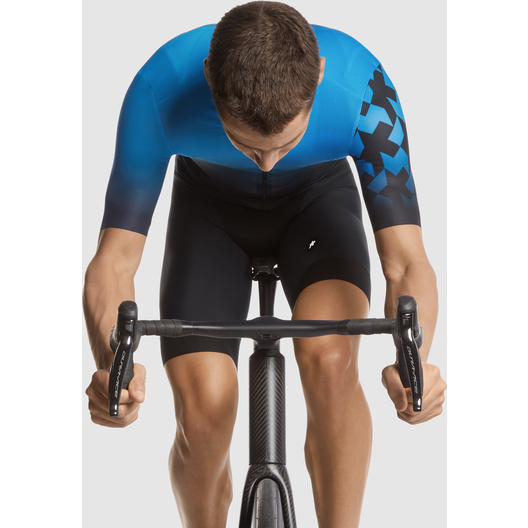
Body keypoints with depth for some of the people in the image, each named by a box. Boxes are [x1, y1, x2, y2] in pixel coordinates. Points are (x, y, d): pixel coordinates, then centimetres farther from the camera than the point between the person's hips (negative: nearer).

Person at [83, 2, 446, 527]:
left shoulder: (361, 89, -37)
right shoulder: (161, 88, -37)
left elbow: (406, 261, -33)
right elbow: (113, 262, -33)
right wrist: (112, 362, -53)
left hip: (318, 198, 0)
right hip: (211, 206, 0)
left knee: (329, 358, -29)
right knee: (203, 411, -16)